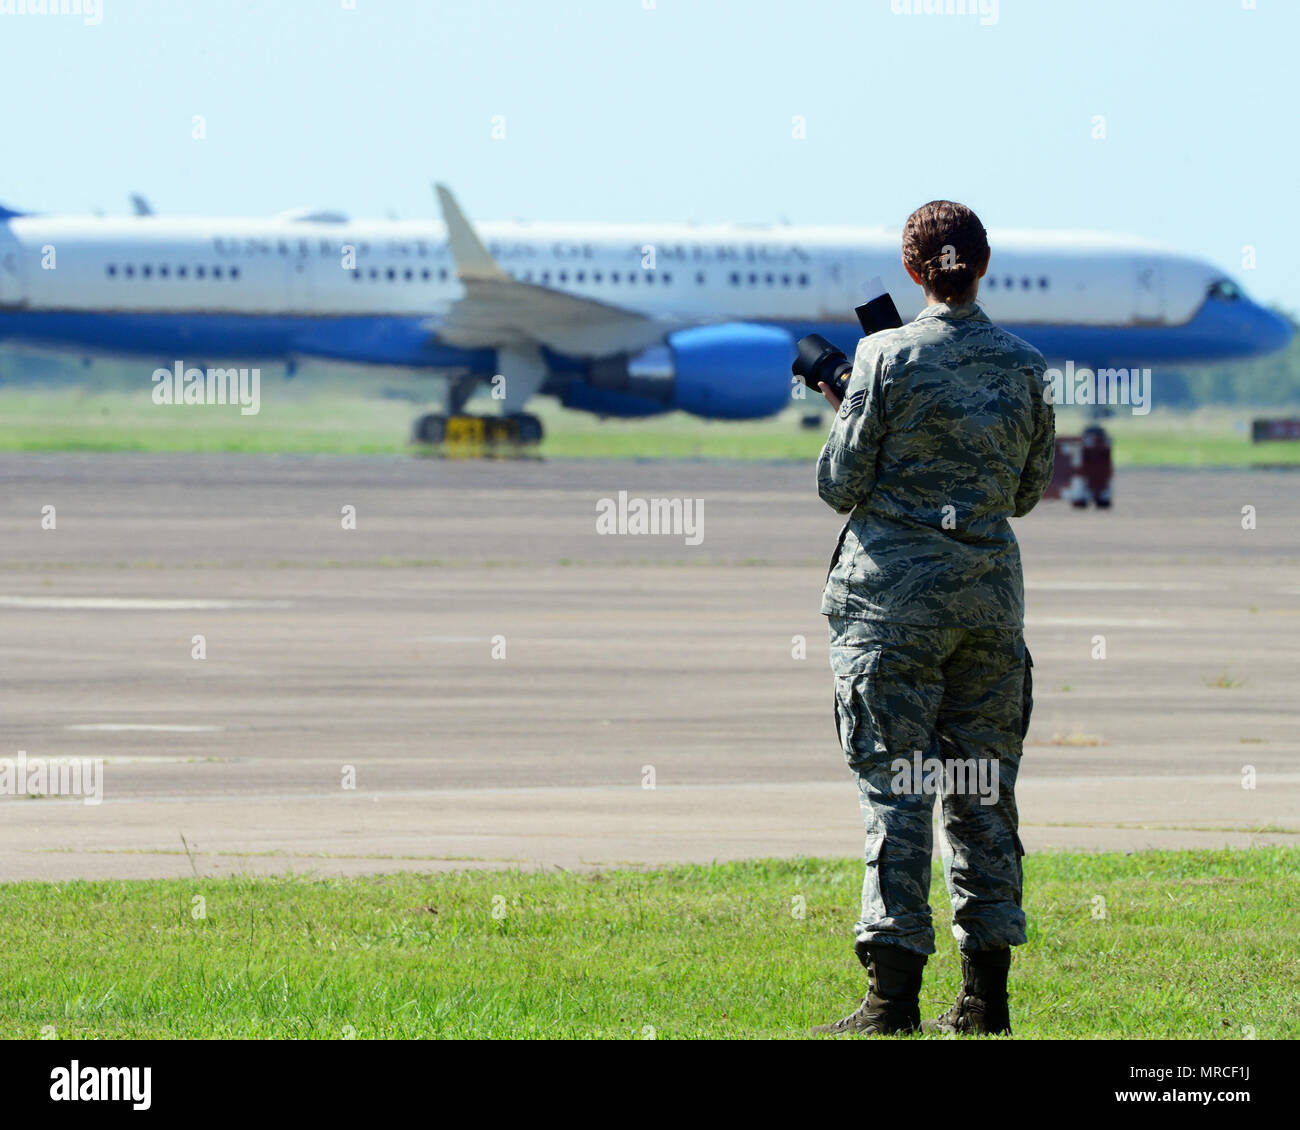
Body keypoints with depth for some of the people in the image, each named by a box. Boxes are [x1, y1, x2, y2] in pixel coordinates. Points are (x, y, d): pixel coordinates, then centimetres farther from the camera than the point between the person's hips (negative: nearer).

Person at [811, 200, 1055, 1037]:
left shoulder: (888, 358, -9)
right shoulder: (1024, 368, 3)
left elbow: (841, 486, -5)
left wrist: (843, 415, 13)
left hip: (896, 590, -4)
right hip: (990, 587, 4)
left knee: (896, 787, -4)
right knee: (982, 789, 10)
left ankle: (894, 997, -10)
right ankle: (986, 997, 11)